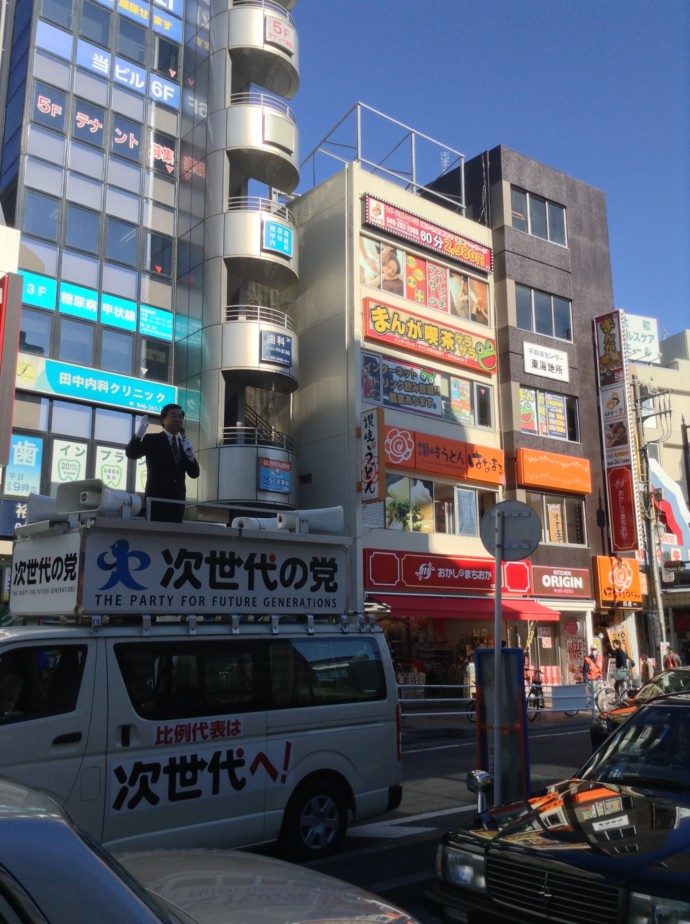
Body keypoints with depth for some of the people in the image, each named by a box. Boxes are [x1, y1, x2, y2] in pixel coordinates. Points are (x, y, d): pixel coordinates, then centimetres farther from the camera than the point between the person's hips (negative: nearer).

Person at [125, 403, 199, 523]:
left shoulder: (184, 443, 17)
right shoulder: (152, 439, 5)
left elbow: (194, 474, 11)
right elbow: (131, 454, -10)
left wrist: (190, 455, -8)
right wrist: (137, 436, -29)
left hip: (177, 502, 4)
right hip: (157, 499, -4)